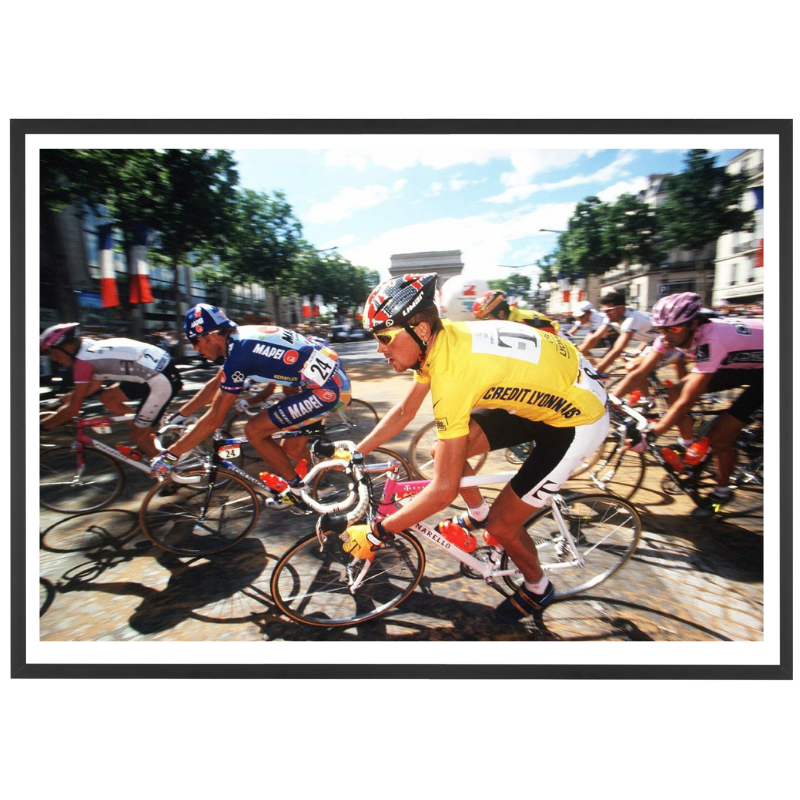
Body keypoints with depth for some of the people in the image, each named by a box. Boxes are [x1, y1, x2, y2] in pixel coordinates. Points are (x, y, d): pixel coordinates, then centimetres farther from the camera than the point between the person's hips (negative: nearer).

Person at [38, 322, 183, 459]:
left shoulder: (83, 360, -10)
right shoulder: (92, 347, 16)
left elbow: (72, 409, -7)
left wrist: (41, 427, 4)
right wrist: (65, 398, 32)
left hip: (162, 380, -9)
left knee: (137, 436, 1)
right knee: (107, 398, 17)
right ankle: (147, 441, 24)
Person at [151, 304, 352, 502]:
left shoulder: (239, 351, -16)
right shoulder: (241, 337, 11)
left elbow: (214, 419, -12)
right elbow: (215, 384, 24)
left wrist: (170, 455, -2)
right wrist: (178, 416, 28)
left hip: (326, 390, -10)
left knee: (254, 431, -3)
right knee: (292, 451, 17)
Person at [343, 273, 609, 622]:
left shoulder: (451, 370, -34)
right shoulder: (441, 339, -9)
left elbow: (444, 490, -30)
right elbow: (404, 411, 4)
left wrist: (375, 533, -20)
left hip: (578, 419, -8)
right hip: (541, 393, 8)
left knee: (501, 523, -2)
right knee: (447, 450, 2)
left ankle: (537, 589, 30)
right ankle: (477, 514, 30)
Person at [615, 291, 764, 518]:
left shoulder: (710, 341, -39)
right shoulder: (673, 334, -19)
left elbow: (686, 403, -39)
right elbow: (639, 371, -15)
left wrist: (648, 436, -39)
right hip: (736, 362, 7)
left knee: (718, 438, -14)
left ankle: (722, 491, 13)